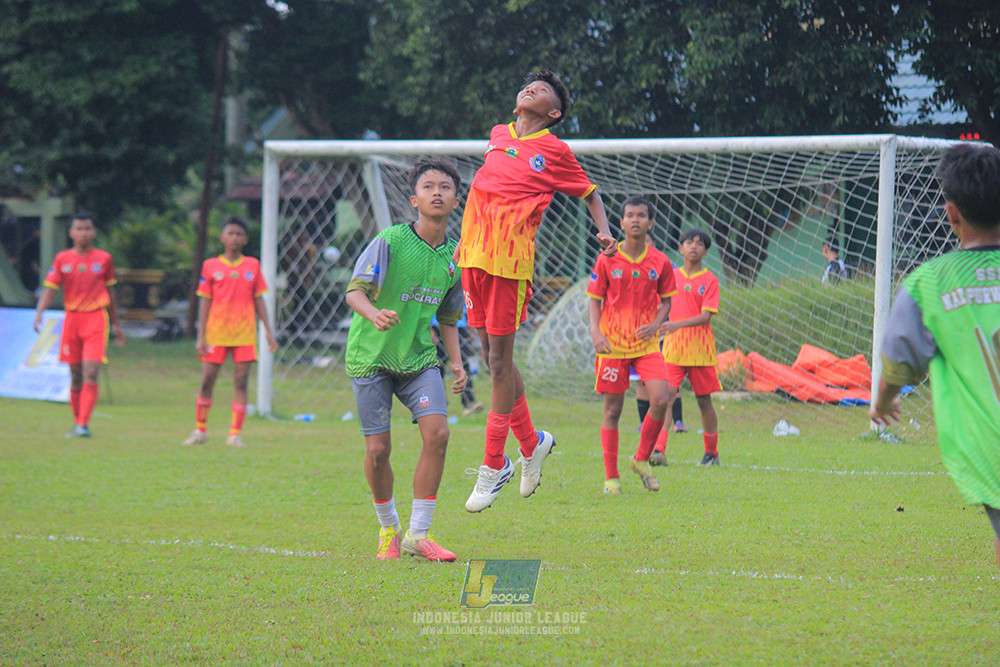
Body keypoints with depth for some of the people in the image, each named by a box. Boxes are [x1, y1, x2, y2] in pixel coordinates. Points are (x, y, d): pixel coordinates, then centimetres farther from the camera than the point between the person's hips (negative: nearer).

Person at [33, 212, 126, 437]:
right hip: (72, 319, 2)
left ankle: (84, 424, -18)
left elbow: (110, 292, 14)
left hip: (96, 319, -2)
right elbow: (50, 289, -1)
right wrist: (39, 313, -19)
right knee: (76, 376, 8)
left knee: (90, 374, -14)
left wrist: (116, 325, 18)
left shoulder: (104, 259, 4)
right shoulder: (62, 259, 4)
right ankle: (77, 422, 20)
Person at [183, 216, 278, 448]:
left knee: (241, 382, -3)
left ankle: (235, 433, 1)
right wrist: (201, 336, -1)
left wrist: (268, 331, 4)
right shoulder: (210, 266, 3)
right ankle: (200, 430, 15)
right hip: (216, 332, -1)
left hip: (244, 333, 1)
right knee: (207, 380, 0)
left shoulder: (253, 266, 7)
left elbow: (258, 300, 10)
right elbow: (205, 301, 4)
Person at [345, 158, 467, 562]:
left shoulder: (455, 256, 5)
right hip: (371, 357, -4)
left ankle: (418, 535, -5)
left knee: (437, 432, -15)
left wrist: (457, 362, 5)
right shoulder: (390, 241, -12)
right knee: (378, 449, -4)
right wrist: (374, 314, -38)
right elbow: (355, 290, -17)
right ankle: (388, 529, 22)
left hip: (419, 358, 4)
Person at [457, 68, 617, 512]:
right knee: (493, 356, 9)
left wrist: (605, 231, -6)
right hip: (474, 254, 6)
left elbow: (590, 192, 11)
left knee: (499, 360, -4)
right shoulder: (498, 137, 15)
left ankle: (494, 466, 3)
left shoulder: (554, 151, 1)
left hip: (510, 261, -6)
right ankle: (531, 442, 24)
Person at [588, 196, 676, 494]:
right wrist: (595, 332, -12)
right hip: (612, 344, -1)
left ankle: (641, 460, 8)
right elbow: (594, 299, 3)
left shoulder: (660, 262, 1)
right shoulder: (607, 260, -3)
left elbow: (666, 299, 12)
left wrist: (655, 324, -7)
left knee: (660, 400, -14)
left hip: (646, 343, 1)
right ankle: (611, 477, 9)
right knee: (613, 409, 0)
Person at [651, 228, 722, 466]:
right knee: (667, 396, -13)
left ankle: (711, 453, 20)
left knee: (704, 401, 6)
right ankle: (659, 450, -22)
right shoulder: (671, 276, 8)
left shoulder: (710, 280, -2)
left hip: (700, 349, -2)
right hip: (673, 348, 2)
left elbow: (706, 316, -12)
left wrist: (678, 324, -23)